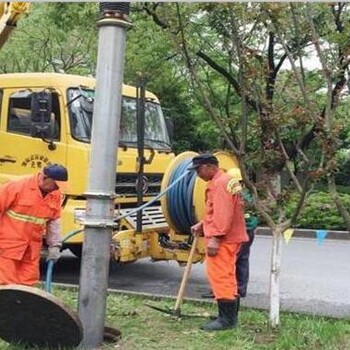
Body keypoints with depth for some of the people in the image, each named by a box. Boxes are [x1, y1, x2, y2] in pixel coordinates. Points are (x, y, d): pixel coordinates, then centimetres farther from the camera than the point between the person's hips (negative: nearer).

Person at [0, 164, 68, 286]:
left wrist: (54, 245, 3)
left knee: (28, 284, 7)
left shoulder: (55, 195, 0)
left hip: (32, 250, 5)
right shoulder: (18, 186, -16)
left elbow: (54, 221, 9)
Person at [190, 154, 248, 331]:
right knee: (227, 276, 16)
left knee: (220, 277, -8)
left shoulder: (220, 183, -15)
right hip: (230, 238, 11)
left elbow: (222, 214, -24)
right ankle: (230, 316, 24)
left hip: (221, 240, -11)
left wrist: (215, 237, -26)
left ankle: (226, 319, -5)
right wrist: (202, 225, 19)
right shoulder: (226, 181, 19)